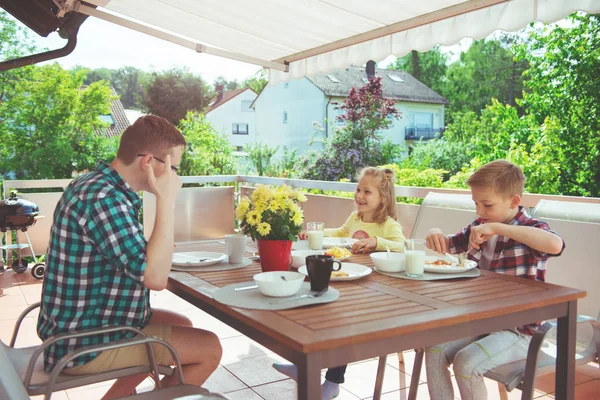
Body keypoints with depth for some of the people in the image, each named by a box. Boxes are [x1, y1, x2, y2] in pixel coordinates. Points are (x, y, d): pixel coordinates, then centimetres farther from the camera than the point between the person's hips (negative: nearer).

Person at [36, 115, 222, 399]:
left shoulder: (94, 184, 6)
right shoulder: (104, 199, -26)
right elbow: (155, 277, -30)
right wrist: (166, 200, -27)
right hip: (86, 345, -10)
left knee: (181, 325, 24)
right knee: (209, 348, -4)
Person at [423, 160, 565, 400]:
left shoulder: (531, 230, -14)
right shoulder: (480, 226, 5)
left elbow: (555, 244, -39)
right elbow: (449, 245, 20)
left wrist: (497, 228, -38)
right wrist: (436, 234, -5)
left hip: (516, 329, -6)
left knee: (466, 362, -24)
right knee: (434, 351, -12)